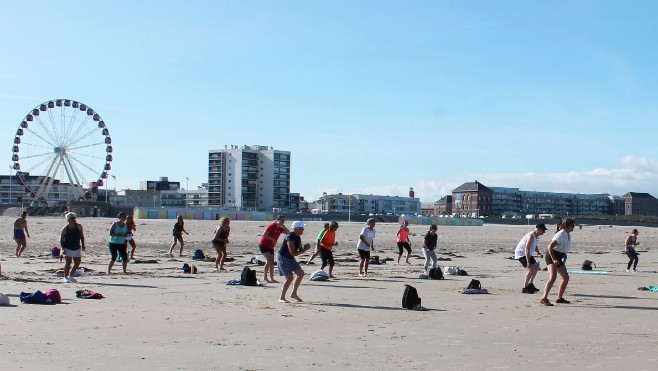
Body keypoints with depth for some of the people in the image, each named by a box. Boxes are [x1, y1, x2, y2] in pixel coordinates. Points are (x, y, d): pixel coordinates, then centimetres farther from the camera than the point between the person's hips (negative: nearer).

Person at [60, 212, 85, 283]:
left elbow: (82, 236, 9)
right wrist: (63, 249, -12)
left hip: (77, 248, 4)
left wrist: (83, 245, 3)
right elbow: (61, 240, -3)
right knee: (68, 262, -9)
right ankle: (66, 277, 3)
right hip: (68, 249, -4)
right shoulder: (65, 229, -7)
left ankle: (71, 276, 23)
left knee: (77, 263, 5)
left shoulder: (79, 226, -1)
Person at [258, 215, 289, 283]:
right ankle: (265, 278, -14)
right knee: (268, 261, -18)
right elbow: (264, 235, -24)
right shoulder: (271, 226, -18)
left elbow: (288, 233, -1)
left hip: (270, 247, 8)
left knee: (272, 263, 8)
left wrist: (283, 226, -7)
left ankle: (272, 279, 13)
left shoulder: (280, 228, 4)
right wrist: (273, 239, -26)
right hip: (263, 245, -8)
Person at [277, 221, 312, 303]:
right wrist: (305, 249, -21)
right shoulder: (290, 238, -25)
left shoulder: (298, 238, 4)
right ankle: (282, 298, -4)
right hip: (282, 258, -10)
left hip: (290, 258, 10)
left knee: (301, 273, 11)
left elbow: (300, 250, 13)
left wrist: (305, 248, -9)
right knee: (289, 278, -15)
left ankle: (294, 293, 21)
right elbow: (293, 253, -28)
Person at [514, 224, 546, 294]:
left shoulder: (536, 236, 4)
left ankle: (530, 284, 29)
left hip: (527, 254, 11)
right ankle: (525, 288, -13)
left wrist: (539, 253, 2)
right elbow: (527, 249, -33)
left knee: (536, 266, 18)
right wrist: (528, 262, -36)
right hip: (521, 253, -11)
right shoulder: (531, 236, -27)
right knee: (531, 269, -20)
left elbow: (535, 246, 20)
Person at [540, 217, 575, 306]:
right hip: (551, 256, -10)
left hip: (558, 258, 10)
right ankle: (544, 298, -32)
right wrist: (554, 259, -29)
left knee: (566, 277, 14)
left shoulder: (568, 235, 11)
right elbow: (550, 246, -24)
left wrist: (557, 259, 20)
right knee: (553, 277, -26)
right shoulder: (560, 235, -19)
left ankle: (559, 298, 25)